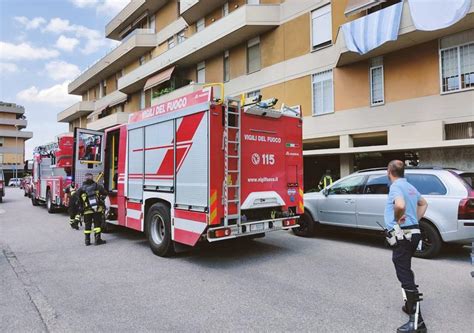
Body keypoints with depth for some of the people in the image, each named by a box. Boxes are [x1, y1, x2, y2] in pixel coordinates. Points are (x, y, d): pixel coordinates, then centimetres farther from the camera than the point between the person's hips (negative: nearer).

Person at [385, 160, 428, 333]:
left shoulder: (396, 186, -15)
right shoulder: (410, 187, 15)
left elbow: (400, 205, -36)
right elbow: (423, 203, 33)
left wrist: (397, 218, -17)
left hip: (402, 235, -10)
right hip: (413, 232, 10)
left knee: (405, 276, -7)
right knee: (406, 271, 24)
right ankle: (410, 306, 37)